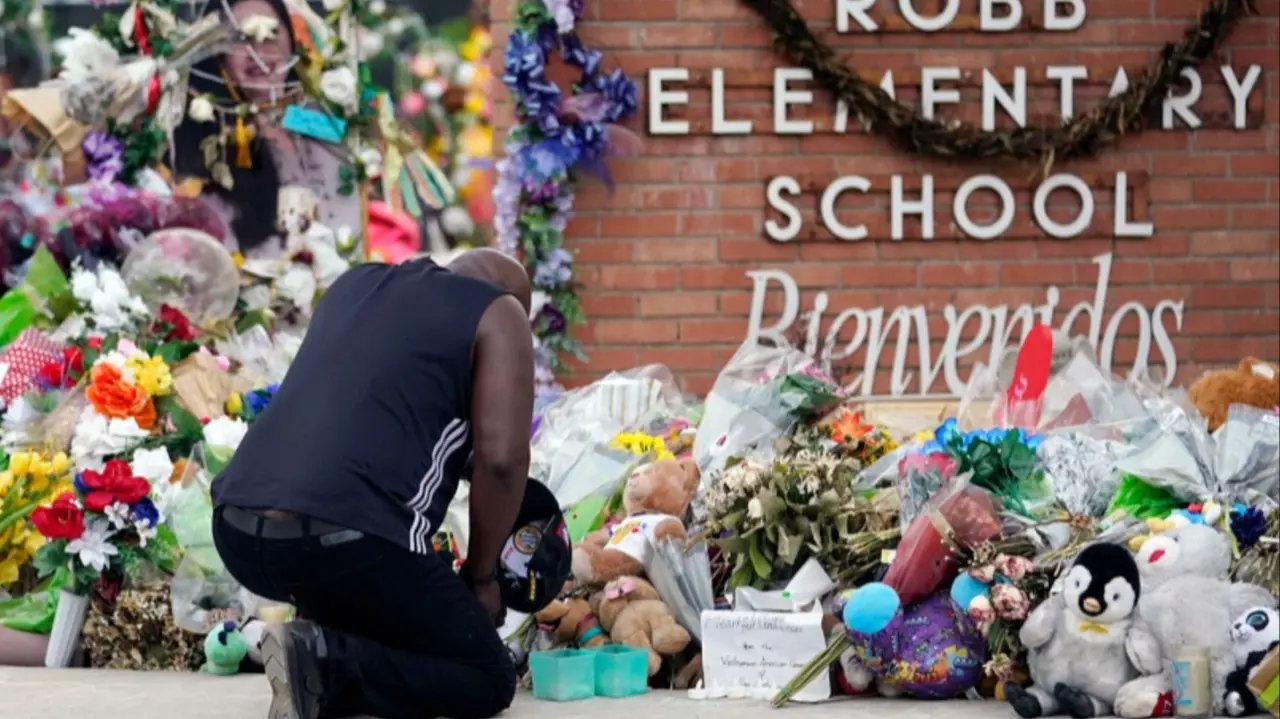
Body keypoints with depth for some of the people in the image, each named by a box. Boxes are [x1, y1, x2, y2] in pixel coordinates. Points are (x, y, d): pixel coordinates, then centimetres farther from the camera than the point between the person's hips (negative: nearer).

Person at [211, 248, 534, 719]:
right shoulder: (498, 313, 10)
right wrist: (481, 577, 12)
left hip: (236, 529, 7)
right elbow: (500, 460, -2)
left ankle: (320, 633, 8)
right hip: (343, 538, -7)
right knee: (487, 678, 10)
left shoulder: (355, 284, 28)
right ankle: (325, 667, -12)